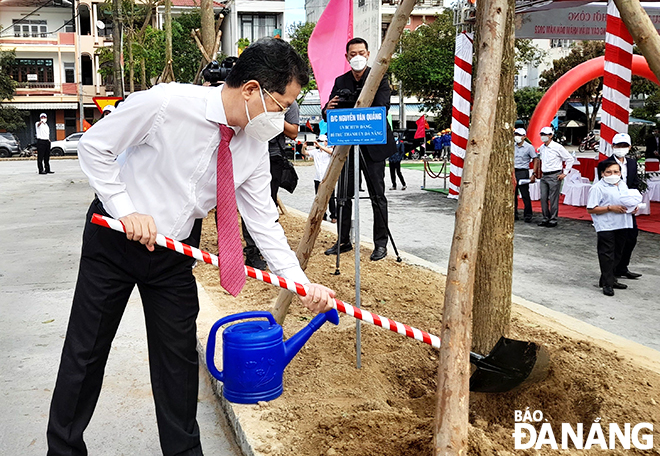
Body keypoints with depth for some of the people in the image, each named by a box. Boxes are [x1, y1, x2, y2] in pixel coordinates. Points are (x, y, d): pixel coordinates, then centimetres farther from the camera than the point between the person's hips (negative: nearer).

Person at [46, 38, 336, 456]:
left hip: (176, 251, 4)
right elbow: (94, 145, -14)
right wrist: (127, 210, -21)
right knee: (86, 351, 8)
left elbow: (263, 219, -6)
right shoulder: (166, 103, -25)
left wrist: (300, 282, -14)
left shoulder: (255, 146, -10)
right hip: (114, 237, -3)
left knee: (179, 356, 9)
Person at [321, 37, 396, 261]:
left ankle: (380, 243, 7)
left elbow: (382, 108, -14)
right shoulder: (340, 81, 10)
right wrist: (328, 109, -19)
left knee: (377, 196, 0)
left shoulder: (379, 78, -1)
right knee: (344, 195, 7)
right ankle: (343, 241, 17)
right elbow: (328, 113, 6)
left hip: (373, 144, -4)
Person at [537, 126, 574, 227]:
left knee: (553, 199, -3)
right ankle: (545, 219, 16)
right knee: (543, 198, 6)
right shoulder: (541, 148, 11)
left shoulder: (557, 147, -8)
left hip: (554, 176, -6)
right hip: (544, 176, 6)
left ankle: (553, 220, 5)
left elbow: (570, 159, -4)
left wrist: (564, 173, -6)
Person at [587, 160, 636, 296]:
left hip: (621, 225, 7)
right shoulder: (598, 188, -11)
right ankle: (607, 284, 4)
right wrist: (610, 208, -21)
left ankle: (609, 279, 26)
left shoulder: (623, 185, 12)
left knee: (617, 254, 14)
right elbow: (591, 209, -15)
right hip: (606, 226, -7)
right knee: (607, 254, -3)